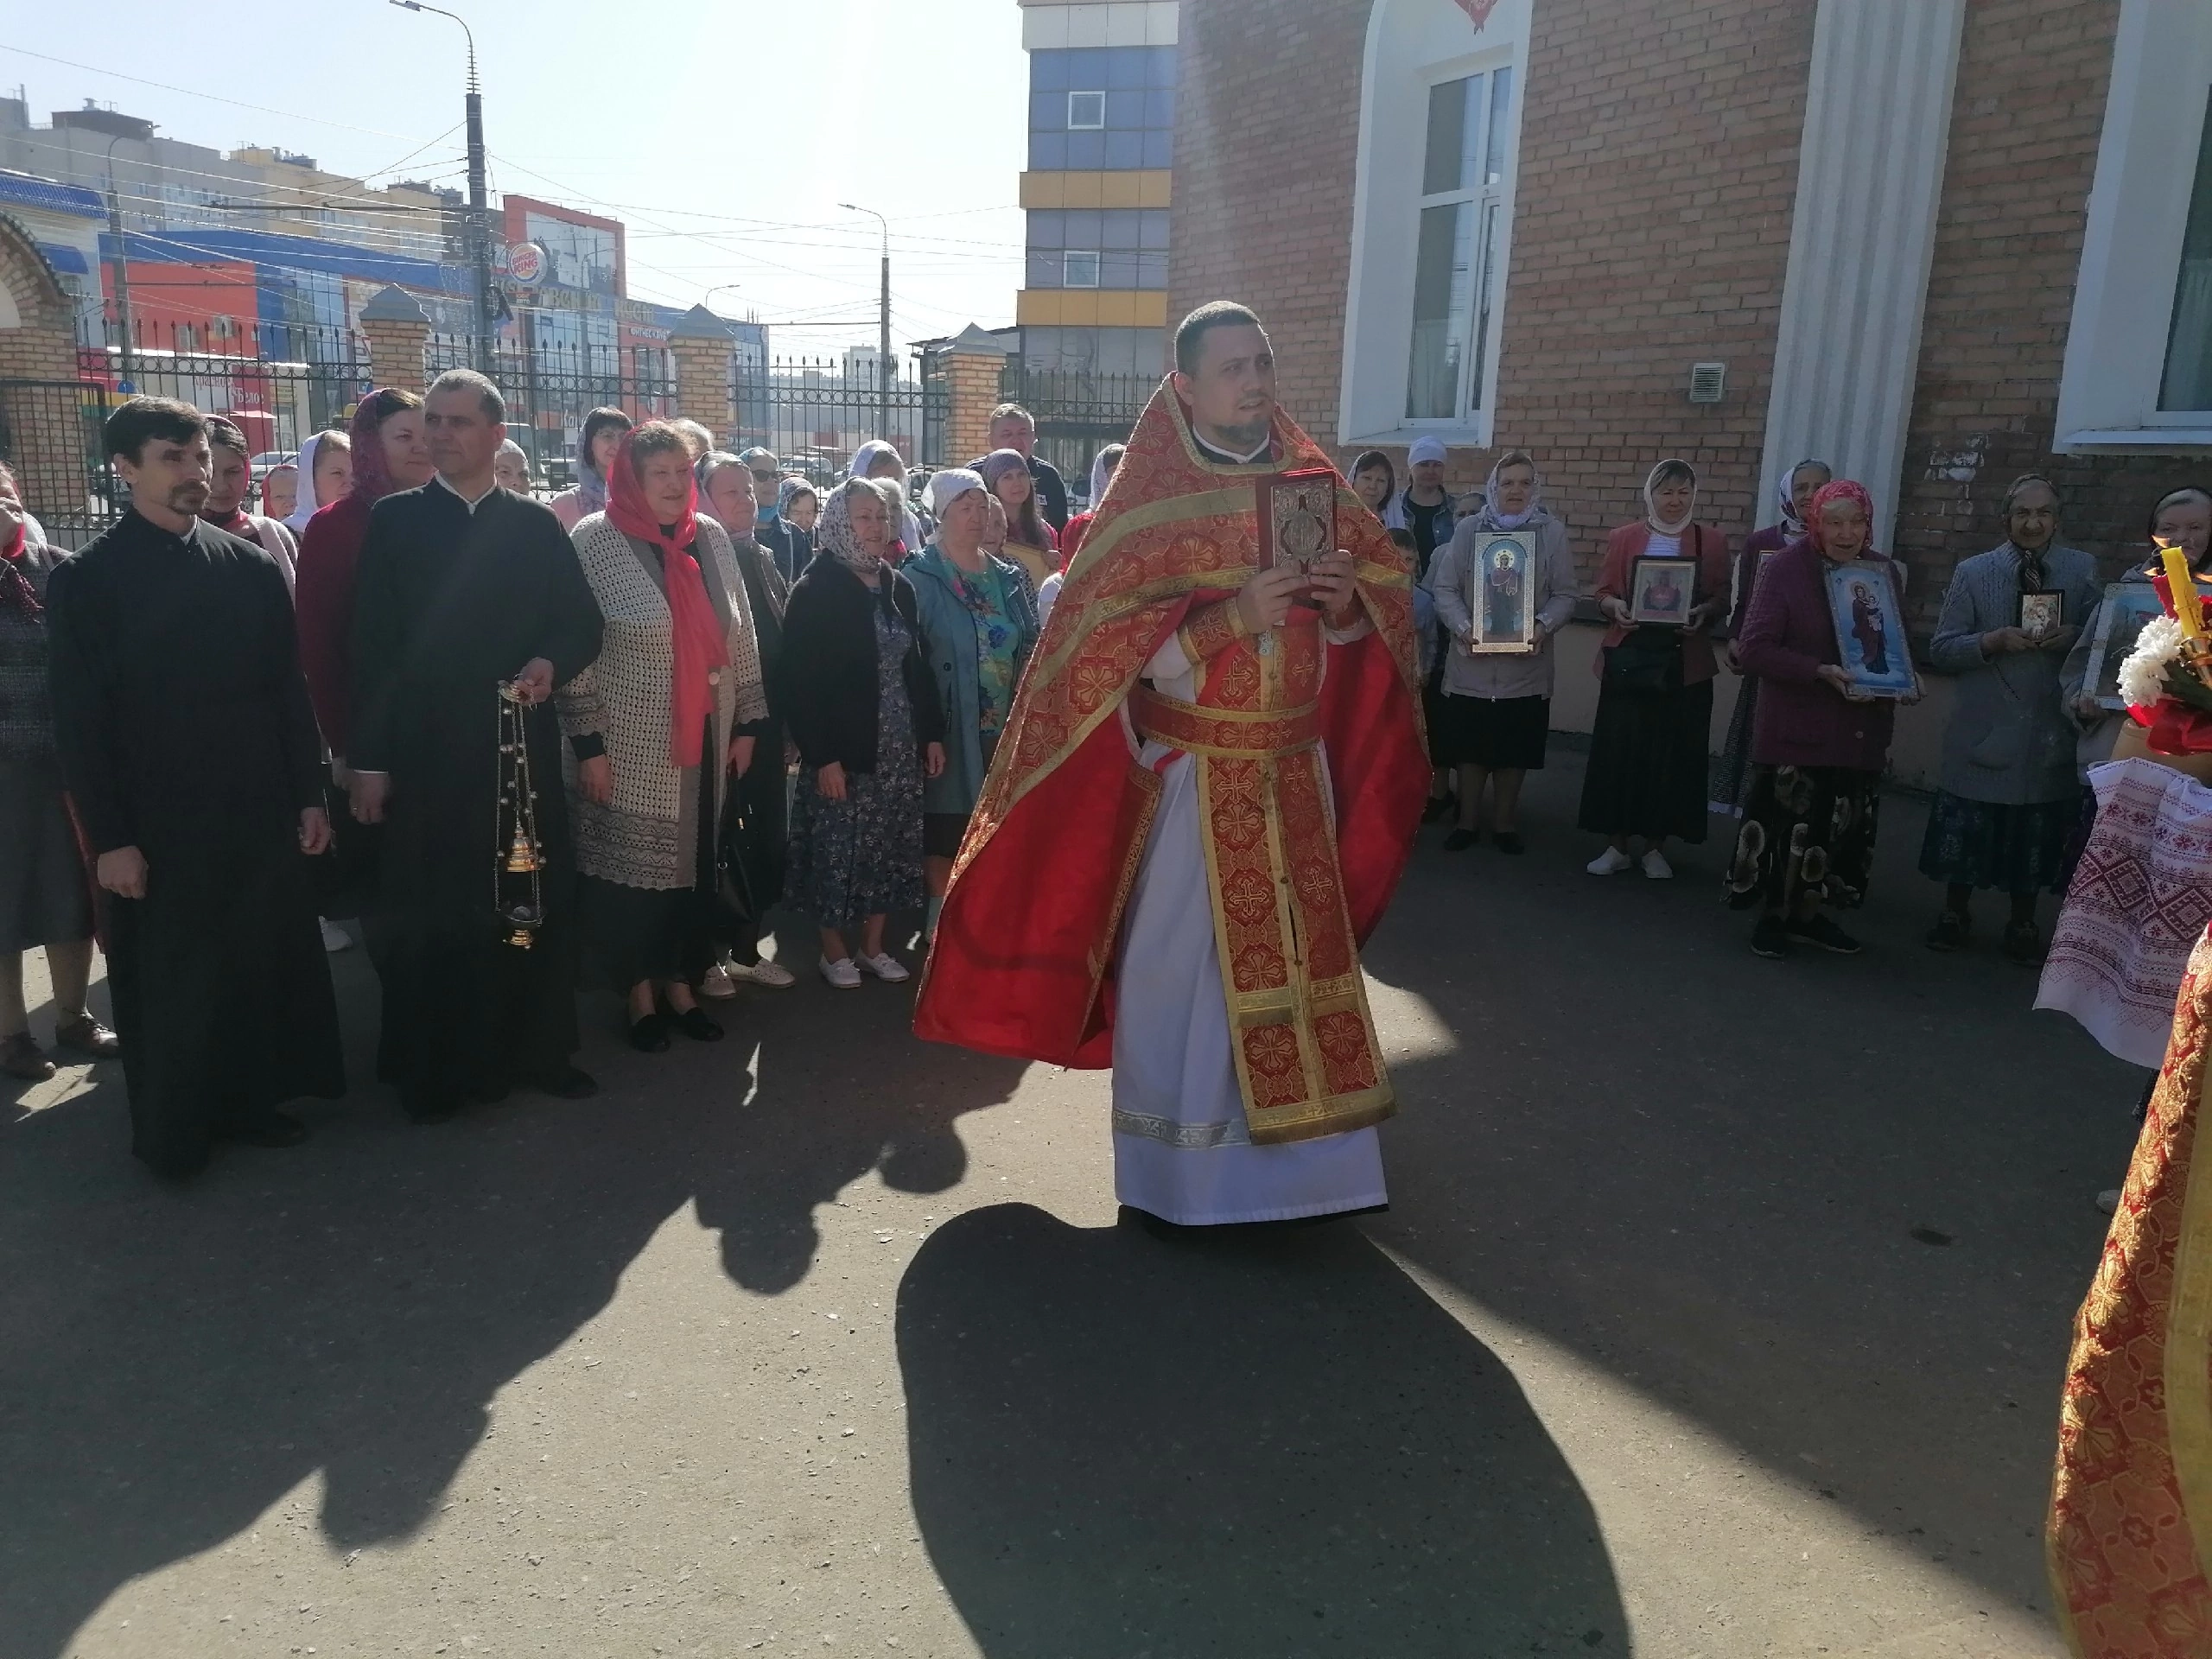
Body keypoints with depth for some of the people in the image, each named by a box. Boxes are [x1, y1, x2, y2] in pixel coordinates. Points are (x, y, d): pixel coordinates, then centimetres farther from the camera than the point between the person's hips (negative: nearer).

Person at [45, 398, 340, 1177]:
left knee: (262, 967, 10)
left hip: (258, 812, 3)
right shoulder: (85, 580, -3)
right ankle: (173, 1133, 25)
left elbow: (291, 691, 6)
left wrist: (309, 795, 3)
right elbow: (79, 723, -6)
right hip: (156, 825, -2)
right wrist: (108, 839, -10)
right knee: (165, 985, 9)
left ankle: (249, 1099, 28)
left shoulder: (253, 567, 5)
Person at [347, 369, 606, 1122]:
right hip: (426, 751, -2)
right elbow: (372, 646, -2)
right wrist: (368, 758, -6)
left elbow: (584, 622, 9)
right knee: (428, 915, 5)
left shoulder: (536, 525, 8)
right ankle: (434, 1072, 19)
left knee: (536, 903, 8)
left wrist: (553, 663, -14)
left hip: (523, 746, 2)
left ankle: (537, 1051, 23)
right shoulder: (394, 521, 3)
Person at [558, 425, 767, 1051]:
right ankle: (640, 994, 21)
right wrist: (588, 743, -13)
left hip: (704, 739, 5)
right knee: (633, 868, 5)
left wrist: (744, 722, 9)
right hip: (630, 746, -4)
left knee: (695, 864, 11)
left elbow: (739, 635, 11)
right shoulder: (593, 542, -8)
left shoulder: (711, 536, 7)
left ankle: (680, 984, 26)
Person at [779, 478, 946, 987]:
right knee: (838, 847, 2)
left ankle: (872, 944, 24)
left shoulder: (899, 587, 9)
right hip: (844, 746, -5)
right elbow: (802, 681, -13)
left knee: (891, 845, 10)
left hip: (899, 743, 6)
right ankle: (834, 951, 18)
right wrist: (822, 755, -18)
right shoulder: (815, 591, -9)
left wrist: (932, 732, 8)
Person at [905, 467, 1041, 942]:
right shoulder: (921, 578, -5)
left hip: (1003, 725, 5)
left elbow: (1032, 647, 14)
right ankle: (941, 920, 15)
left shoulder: (1010, 577, 11)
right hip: (950, 725, -5)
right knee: (945, 820, 2)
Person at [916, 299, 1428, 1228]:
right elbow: (1118, 655, -13)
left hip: (1295, 774, 4)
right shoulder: (1148, 505, -6)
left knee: (1298, 961, 10)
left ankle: (1296, 1156, 26)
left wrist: (1346, 603, -11)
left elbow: (1385, 605, 12)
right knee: (1183, 964, 3)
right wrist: (1232, 616, -24)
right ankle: (1175, 1169, 19)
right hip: (1189, 781, -4)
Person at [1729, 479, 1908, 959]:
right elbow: (1754, 648, -13)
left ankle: (1808, 914, 25)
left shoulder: (1885, 572, 6)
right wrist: (1821, 672, -22)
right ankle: (1772, 916, 16)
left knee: (1841, 827, 10)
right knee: (1788, 822, 0)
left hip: (1858, 732, 5)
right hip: (1795, 729, -5)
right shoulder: (1787, 568, -9)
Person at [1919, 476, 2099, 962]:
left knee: (2037, 835, 11)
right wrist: (1993, 641, -18)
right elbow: (1941, 649, -2)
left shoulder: (2083, 570, 4)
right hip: (1984, 732, -1)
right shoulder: (1973, 572, 1)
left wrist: (2074, 637, -15)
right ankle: (1955, 913, 27)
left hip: (2050, 736, 1)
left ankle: (2022, 925, 28)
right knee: (1966, 827, 7)